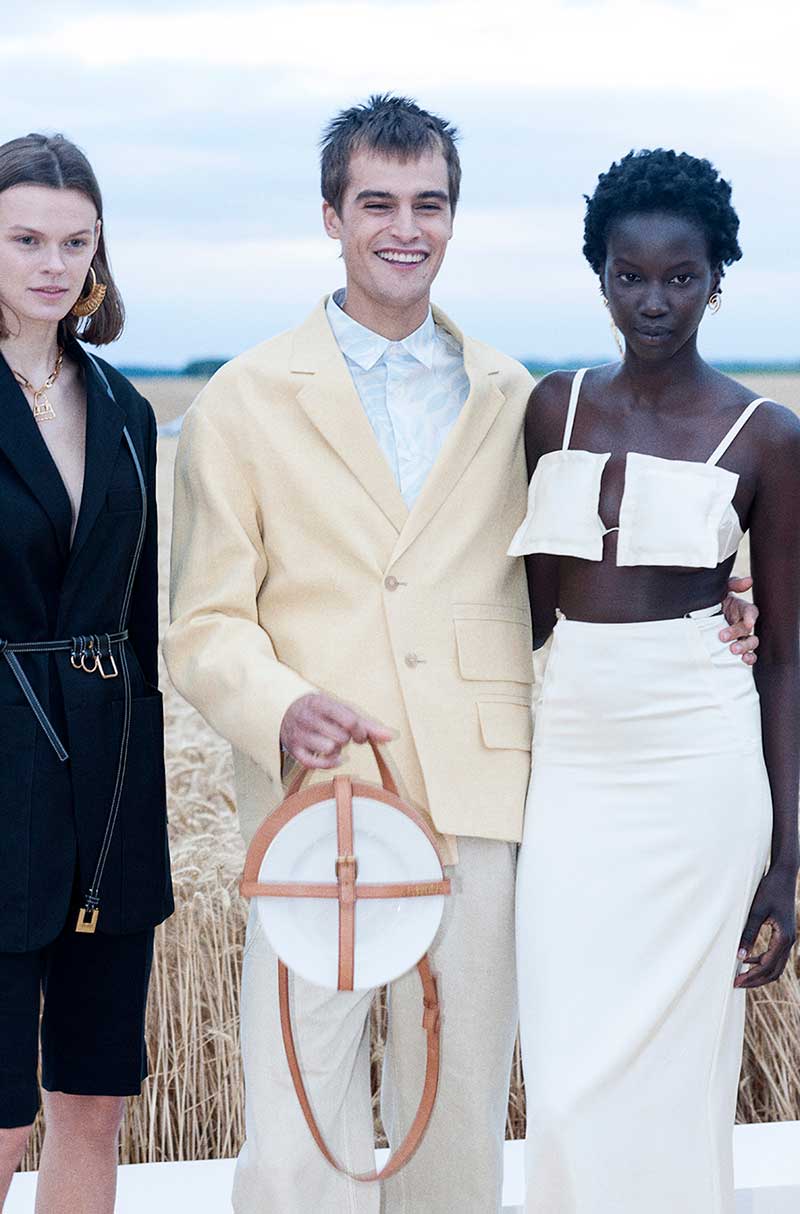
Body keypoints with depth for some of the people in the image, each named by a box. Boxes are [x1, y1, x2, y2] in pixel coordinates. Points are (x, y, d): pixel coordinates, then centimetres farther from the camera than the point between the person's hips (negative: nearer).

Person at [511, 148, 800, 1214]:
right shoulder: (555, 408, 6)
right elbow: (536, 605, 11)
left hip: (700, 765, -3)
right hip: (568, 759, 3)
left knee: (675, 1066, 4)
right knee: (569, 1076, 3)